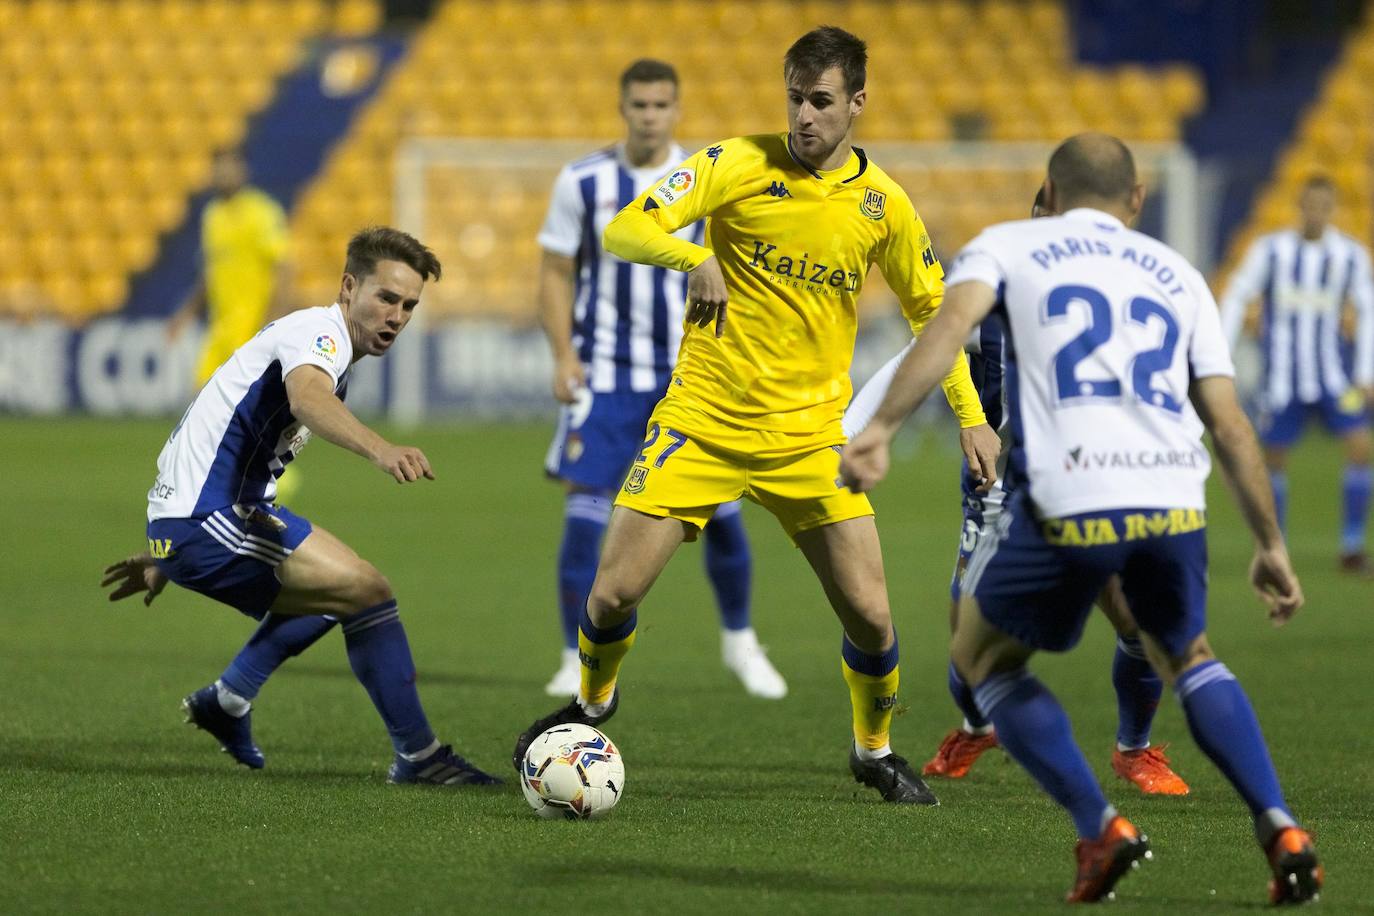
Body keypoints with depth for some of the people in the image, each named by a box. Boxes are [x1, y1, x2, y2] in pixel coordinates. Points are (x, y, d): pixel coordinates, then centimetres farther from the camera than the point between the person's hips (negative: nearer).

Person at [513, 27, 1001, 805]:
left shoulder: (882, 205, 1)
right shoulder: (739, 165, -8)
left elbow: (929, 307, 15)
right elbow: (625, 230, -15)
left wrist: (971, 416, 9)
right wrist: (695, 257, -35)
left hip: (809, 433, 1)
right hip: (701, 418, -1)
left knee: (870, 615, -7)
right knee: (614, 591, -5)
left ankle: (874, 750, 22)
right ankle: (593, 703, 27)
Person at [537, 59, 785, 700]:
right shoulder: (584, 183, -3)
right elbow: (556, 273, 3)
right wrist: (564, 356, -8)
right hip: (606, 375, -1)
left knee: (722, 513, 2)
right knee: (585, 514, -9)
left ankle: (739, 641, 25)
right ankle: (577, 660, 2)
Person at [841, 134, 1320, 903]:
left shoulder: (1006, 246, 18)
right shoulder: (1177, 275, 26)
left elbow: (953, 323, -4)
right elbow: (1230, 423, 20)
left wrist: (882, 429, -13)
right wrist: (1272, 546, 26)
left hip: (1068, 501, -3)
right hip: (1175, 497, 3)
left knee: (985, 659, 22)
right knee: (1187, 656, 30)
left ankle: (1101, 827, 6)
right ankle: (1281, 831, 12)